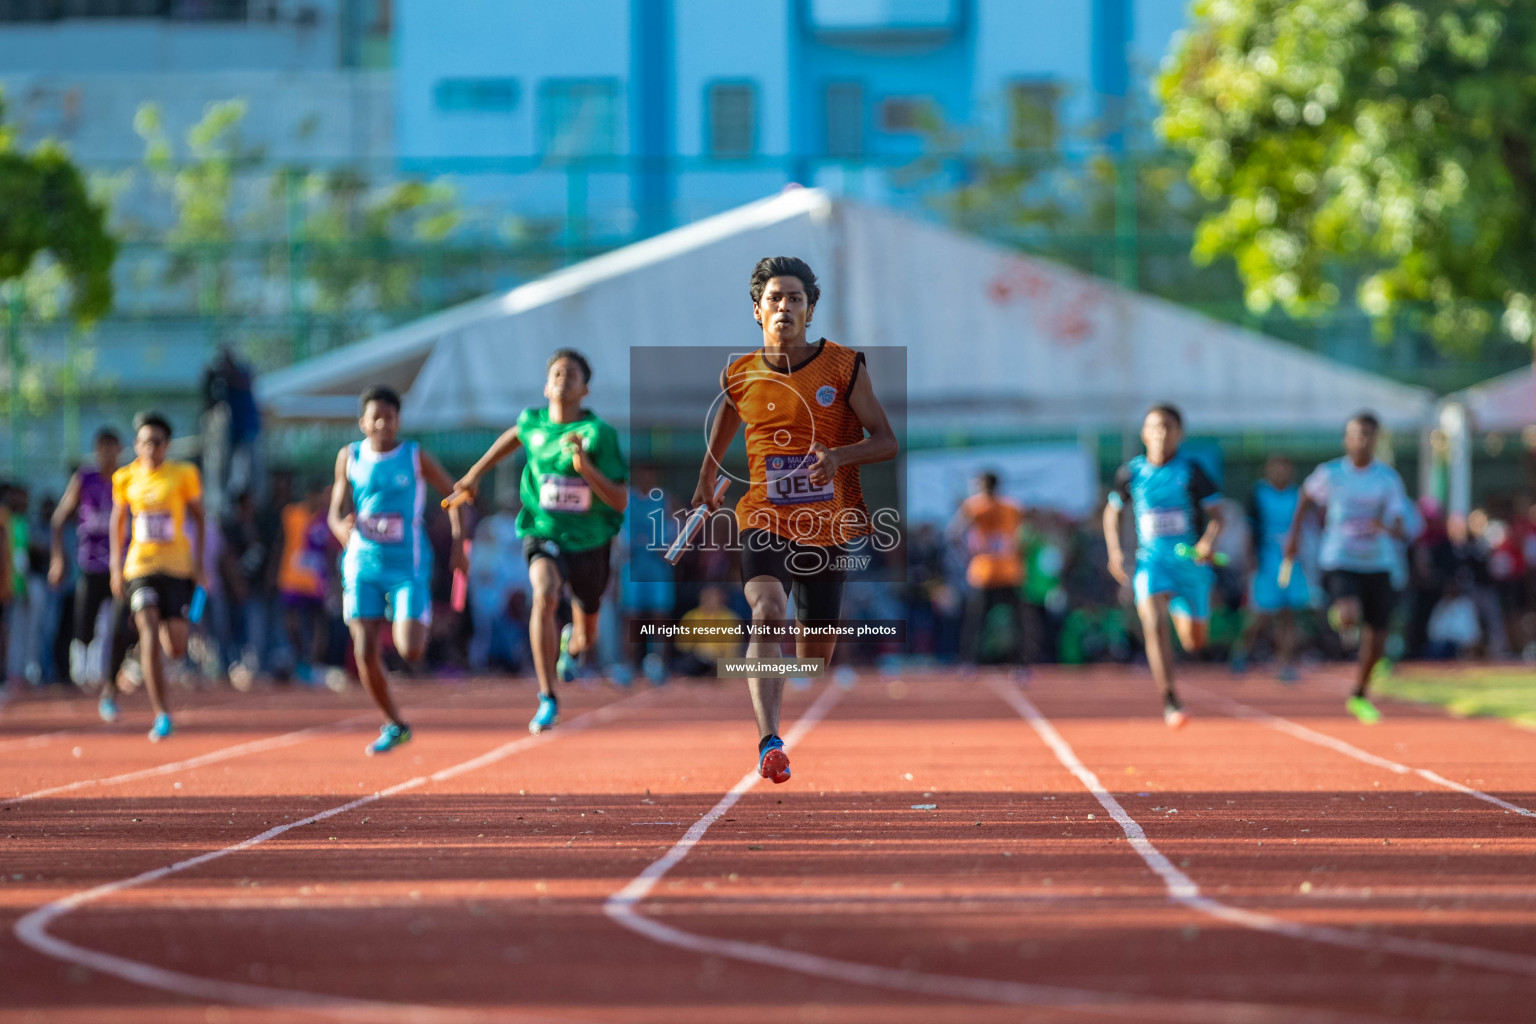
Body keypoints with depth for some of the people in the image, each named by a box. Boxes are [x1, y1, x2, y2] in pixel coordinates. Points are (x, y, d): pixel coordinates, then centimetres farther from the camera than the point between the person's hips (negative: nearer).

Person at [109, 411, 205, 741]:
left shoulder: (183, 474, -1)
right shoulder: (126, 478, 4)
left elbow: (199, 518, 7)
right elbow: (117, 522, 15)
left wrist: (199, 562, 0)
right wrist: (116, 568, 10)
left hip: (177, 566, 0)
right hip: (140, 564, 0)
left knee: (177, 649, -2)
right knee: (149, 633, -19)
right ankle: (162, 715, -17)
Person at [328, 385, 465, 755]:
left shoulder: (415, 457, -2)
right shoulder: (350, 457, 4)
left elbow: (454, 494, 7)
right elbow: (337, 511, 5)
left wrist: (458, 543, -2)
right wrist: (342, 527, -19)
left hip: (408, 566, -2)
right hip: (363, 564, 2)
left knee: (410, 651, -16)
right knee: (365, 652, -8)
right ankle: (394, 725, 11)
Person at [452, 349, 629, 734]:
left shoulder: (600, 434, -16)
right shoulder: (533, 423, -6)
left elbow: (620, 501, -18)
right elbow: (515, 435, 21)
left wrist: (584, 466, -31)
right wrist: (476, 473, 24)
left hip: (590, 541, 0)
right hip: (544, 533, 0)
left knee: (585, 640, 16)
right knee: (545, 598, -32)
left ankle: (573, 642, 57)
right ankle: (547, 699, -27)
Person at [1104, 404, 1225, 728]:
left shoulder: (1191, 471, -3)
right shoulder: (1131, 473, 3)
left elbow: (1216, 514, -3)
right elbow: (1112, 511, 18)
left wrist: (1209, 540, -24)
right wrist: (1114, 550, 6)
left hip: (1191, 561, 0)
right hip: (1151, 561, 0)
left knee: (1194, 642, 9)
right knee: (1154, 623, -26)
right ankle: (1170, 702, -25)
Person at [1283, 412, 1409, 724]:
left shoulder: (1389, 478, -1)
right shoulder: (1330, 474, -3)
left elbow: (1401, 532, -5)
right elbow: (1307, 496, 19)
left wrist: (1386, 527, -26)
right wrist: (1294, 532, 16)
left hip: (1378, 566, 2)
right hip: (1340, 562, -2)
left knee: (1376, 642, 5)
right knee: (1350, 617, -30)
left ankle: (1359, 696, 30)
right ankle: (1337, 612, 9)